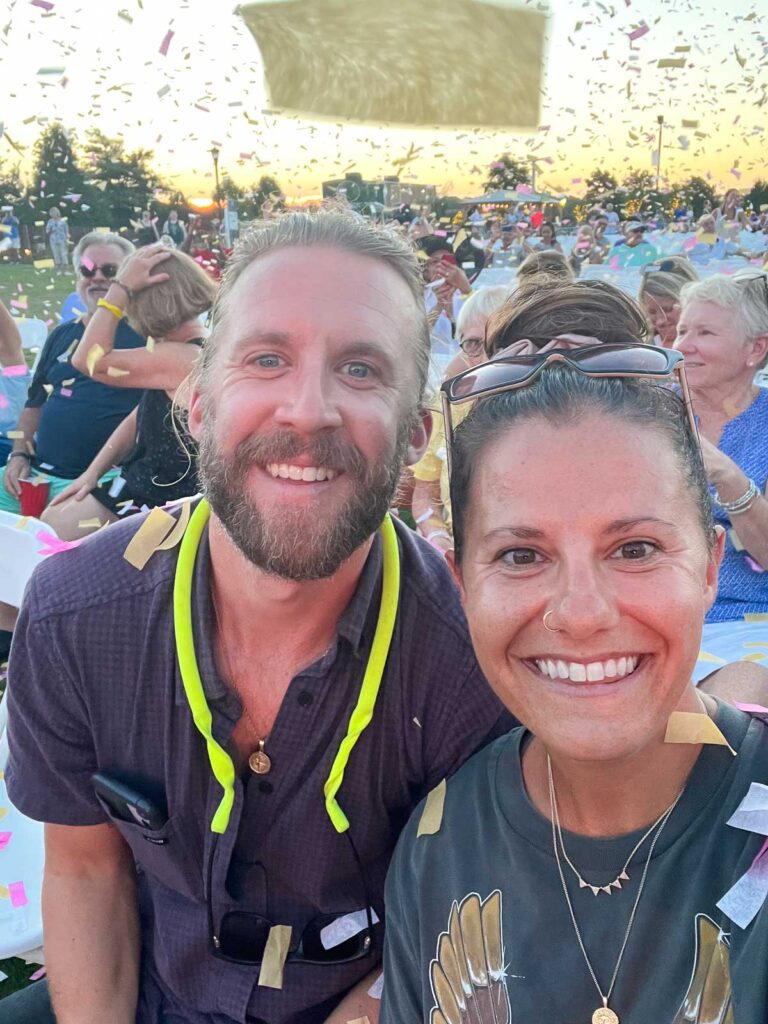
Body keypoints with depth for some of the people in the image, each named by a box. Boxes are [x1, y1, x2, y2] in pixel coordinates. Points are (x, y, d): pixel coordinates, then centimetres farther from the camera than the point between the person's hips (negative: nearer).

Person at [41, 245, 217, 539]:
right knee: (50, 518, 15)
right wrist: (93, 473, 9)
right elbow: (141, 418, 13)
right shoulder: (179, 352, 10)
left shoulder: (184, 358, -24)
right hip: (144, 482, 10)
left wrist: (121, 288, -19)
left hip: (161, 498, -10)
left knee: (53, 529, -5)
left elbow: (89, 360, -22)